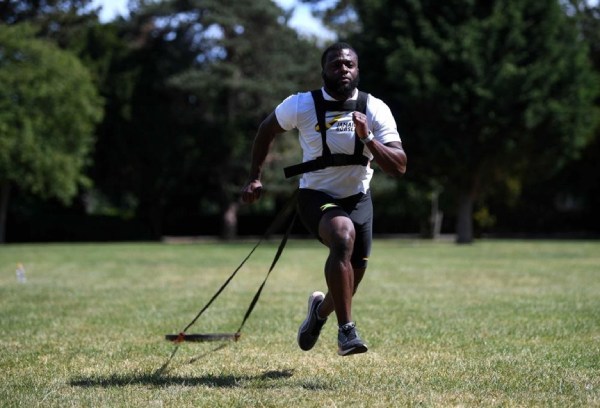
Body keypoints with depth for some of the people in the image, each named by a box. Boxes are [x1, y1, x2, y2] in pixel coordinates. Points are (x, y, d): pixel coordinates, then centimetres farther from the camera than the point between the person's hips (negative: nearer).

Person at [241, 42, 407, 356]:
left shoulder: (375, 110, -10)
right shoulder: (301, 105, -12)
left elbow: (399, 167, -17)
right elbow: (266, 130, 8)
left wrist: (368, 139, -31)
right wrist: (254, 178, 4)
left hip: (358, 199, 3)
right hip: (316, 197, -3)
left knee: (352, 277, 10)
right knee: (344, 235, -36)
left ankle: (321, 309, 48)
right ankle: (346, 330, -32)